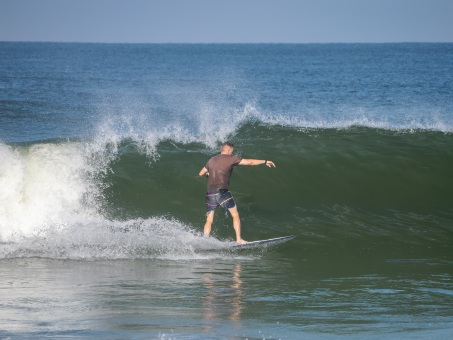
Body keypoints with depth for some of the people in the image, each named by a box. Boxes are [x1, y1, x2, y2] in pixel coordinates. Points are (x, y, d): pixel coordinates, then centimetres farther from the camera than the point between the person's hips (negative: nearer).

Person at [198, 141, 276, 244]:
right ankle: (239, 239, 3)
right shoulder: (231, 158, 3)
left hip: (210, 193, 5)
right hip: (222, 192, -5)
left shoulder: (212, 160, 17)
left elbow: (201, 173, 26)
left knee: (209, 221, 8)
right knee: (235, 215, 7)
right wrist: (265, 162, 14)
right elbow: (249, 162, 4)